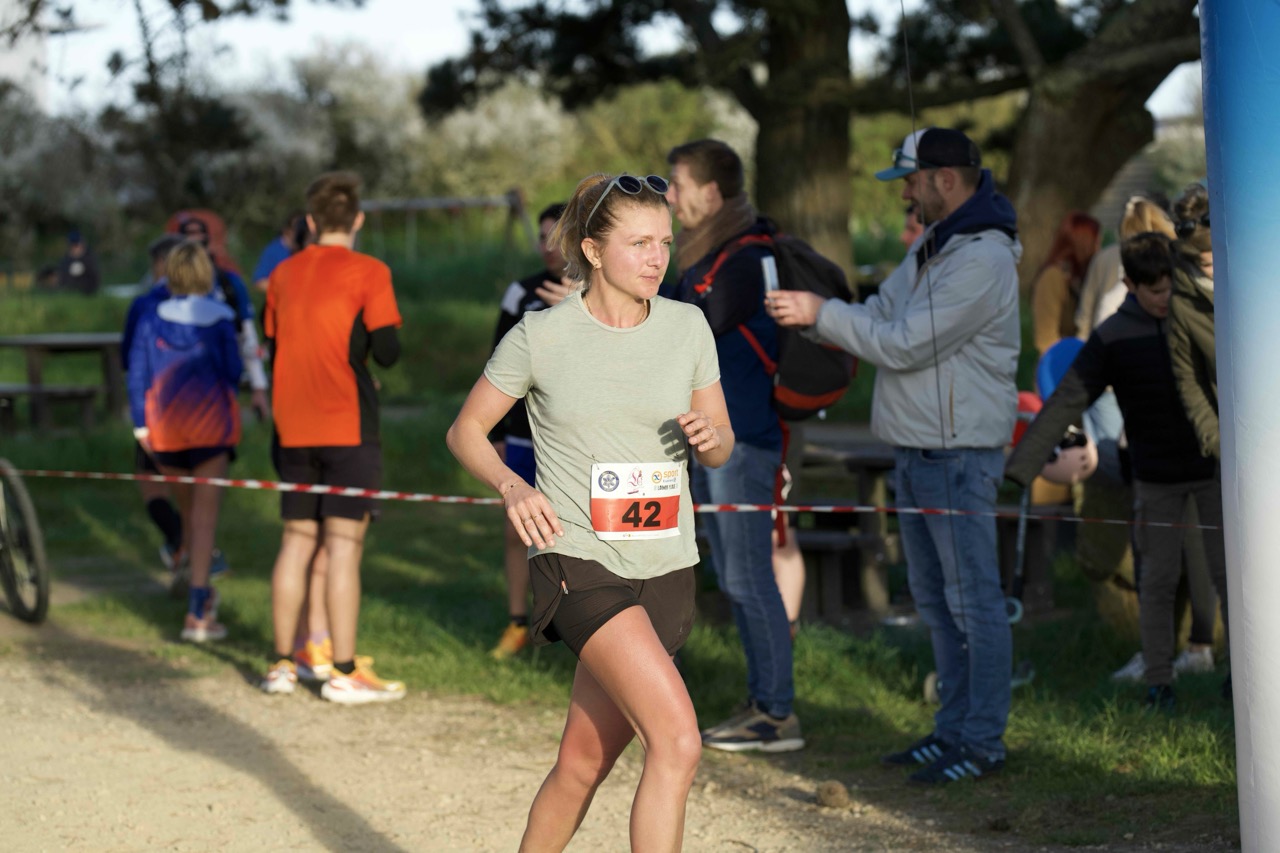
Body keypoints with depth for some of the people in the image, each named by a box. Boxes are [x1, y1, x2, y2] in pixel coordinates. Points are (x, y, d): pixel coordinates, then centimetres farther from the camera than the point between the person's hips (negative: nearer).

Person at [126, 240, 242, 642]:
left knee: (188, 510, 19)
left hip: (164, 428, 3)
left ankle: (203, 596, 34)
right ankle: (197, 613, -13)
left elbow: (137, 375, -1)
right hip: (210, 425, -3)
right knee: (205, 514, -3)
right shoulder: (219, 320, -5)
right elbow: (233, 371, -3)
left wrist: (140, 424, 3)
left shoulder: (150, 321, 0)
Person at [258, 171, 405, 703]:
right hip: (349, 429, -5)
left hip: (294, 429, 5)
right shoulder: (367, 273, -6)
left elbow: (273, 347, 16)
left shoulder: (283, 275, 10)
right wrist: (388, 336, 10)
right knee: (344, 546, -5)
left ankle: (282, 664, 13)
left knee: (296, 541, 11)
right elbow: (387, 352, -12)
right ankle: (344, 673, -7)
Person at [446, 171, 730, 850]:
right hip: (579, 564, -4)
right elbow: (466, 430, 6)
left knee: (583, 764, 10)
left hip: (666, 569, 4)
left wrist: (710, 437, -9)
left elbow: (720, 445, 15)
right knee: (678, 740, -23)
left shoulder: (687, 326, 5)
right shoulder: (540, 336, -4)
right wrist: (511, 485, -13)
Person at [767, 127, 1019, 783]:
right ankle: (954, 729, 23)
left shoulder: (982, 260, -18)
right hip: (916, 448, 10)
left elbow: (904, 344, -21)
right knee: (934, 597, 15)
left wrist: (821, 312, -15)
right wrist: (808, 316, -1)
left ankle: (983, 742, -2)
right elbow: (878, 316, 15)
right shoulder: (931, 247, 15)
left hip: (959, 452, -10)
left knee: (972, 597, -6)